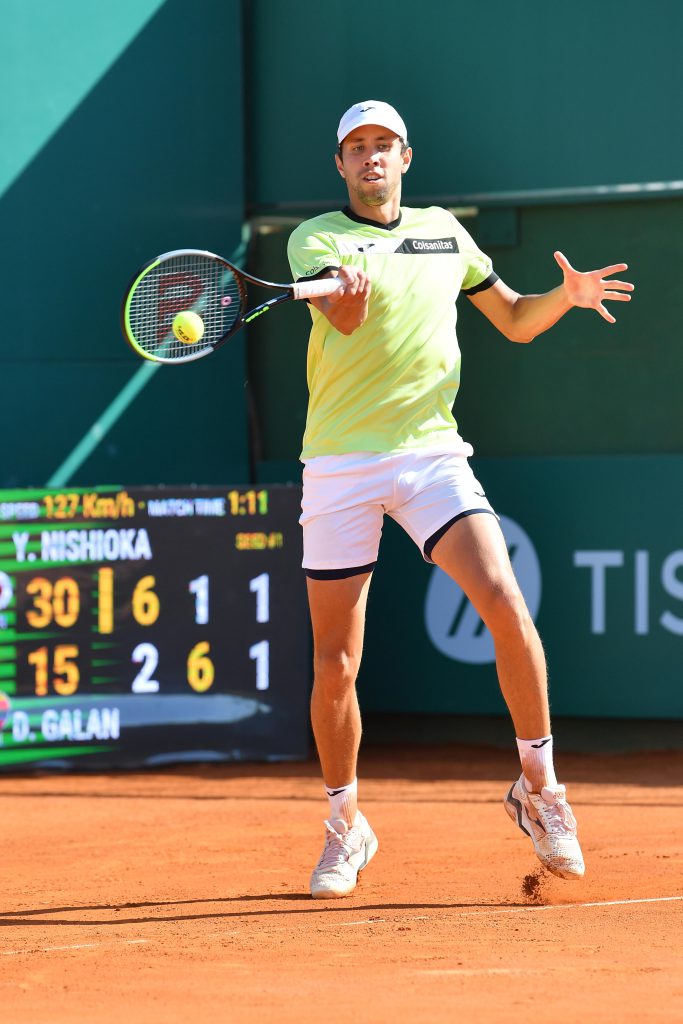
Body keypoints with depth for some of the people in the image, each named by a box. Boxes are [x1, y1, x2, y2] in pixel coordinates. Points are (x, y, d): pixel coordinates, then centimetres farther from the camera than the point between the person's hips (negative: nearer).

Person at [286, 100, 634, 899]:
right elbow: (343, 317, -20)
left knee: (504, 603, -19)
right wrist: (348, 294, -44)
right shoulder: (316, 238, 0)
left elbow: (515, 320, 22)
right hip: (341, 465, -2)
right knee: (334, 666, 0)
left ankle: (539, 787, -3)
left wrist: (568, 294, 2)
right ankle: (345, 826, 21)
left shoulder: (444, 231, 13)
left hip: (431, 452, 2)